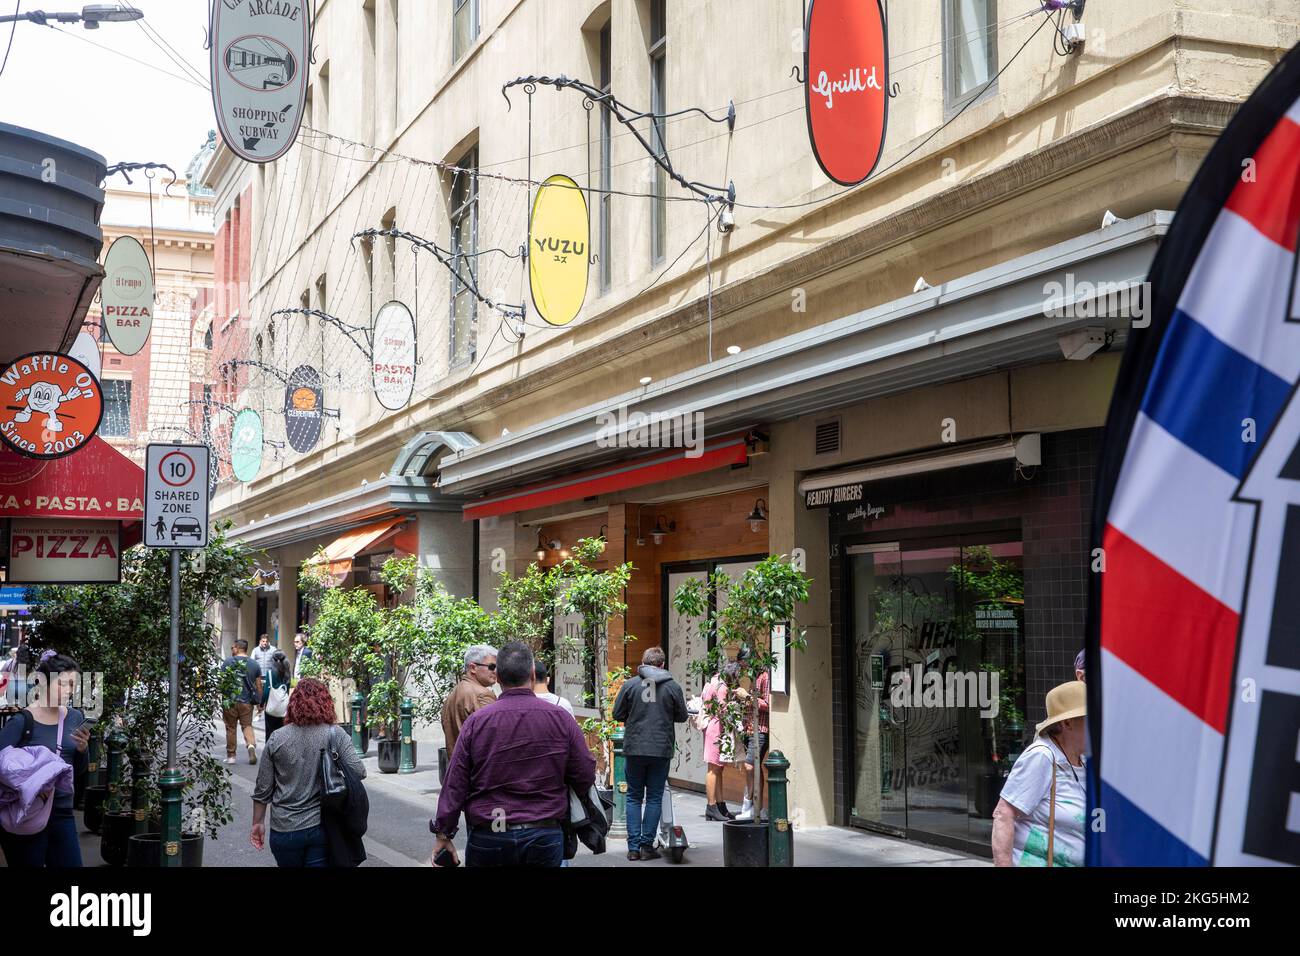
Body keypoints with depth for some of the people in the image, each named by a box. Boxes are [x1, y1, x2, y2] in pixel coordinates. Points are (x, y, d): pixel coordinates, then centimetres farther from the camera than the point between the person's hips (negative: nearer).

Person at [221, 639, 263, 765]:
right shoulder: (254, 664, 4)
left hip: (230, 701, -2)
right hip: (247, 701, 2)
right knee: (247, 725, 13)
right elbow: (259, 686, 7)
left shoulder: (228, 661, -5)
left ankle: (231, 756, 15)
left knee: (230, 728, 8)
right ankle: (251, 745, -13)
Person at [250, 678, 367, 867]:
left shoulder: (276, 739, -2)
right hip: (322, 828, -2)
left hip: (284, 830, 2)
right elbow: (359, 772, -13)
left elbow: (262, 789, 2)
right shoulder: (336, 734, -7)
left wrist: (258, 822, 14)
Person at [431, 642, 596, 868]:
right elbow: (586, 778, 0)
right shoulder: (561, 719, -4)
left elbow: (454, 785, -3)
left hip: (487, 840, 0)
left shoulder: (476, 722, -5)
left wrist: (443, 834, 5)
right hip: (545, 838, 0)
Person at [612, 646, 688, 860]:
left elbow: (617, 714, 1)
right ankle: (647, 846, 7)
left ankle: (633, 847, 8)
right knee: (654, 798, 8)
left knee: (634, 797, 11)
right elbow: (682, 716, 6)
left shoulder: (630, 684, -3)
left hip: (634, 748, 0)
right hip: (662, 749, 0)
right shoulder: (673, 686, -2)